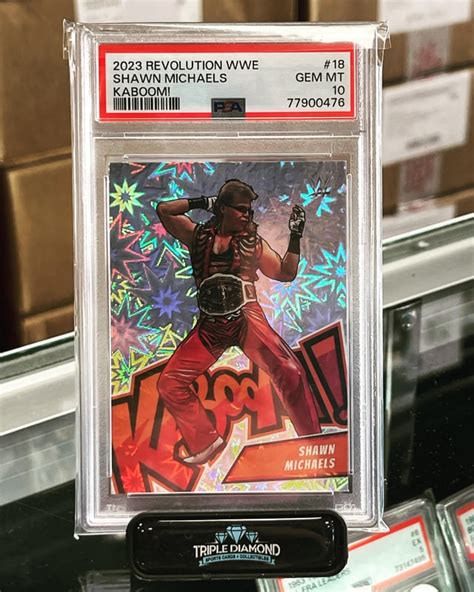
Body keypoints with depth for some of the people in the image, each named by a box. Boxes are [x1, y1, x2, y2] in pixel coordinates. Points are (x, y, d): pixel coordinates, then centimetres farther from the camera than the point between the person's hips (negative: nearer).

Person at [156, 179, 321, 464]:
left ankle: (312, 438, -8)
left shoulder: (253, 242, 11)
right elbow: (163, 210, 9)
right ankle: (207, 441, 9)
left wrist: (295, 236, 4)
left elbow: (286, 273, 11)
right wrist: (201, 202, 7)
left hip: (247, 319, -2)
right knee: (169, 382, -4)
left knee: (289, 371, -20)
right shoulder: (199, 235, 12)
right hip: (209, 326, 2)